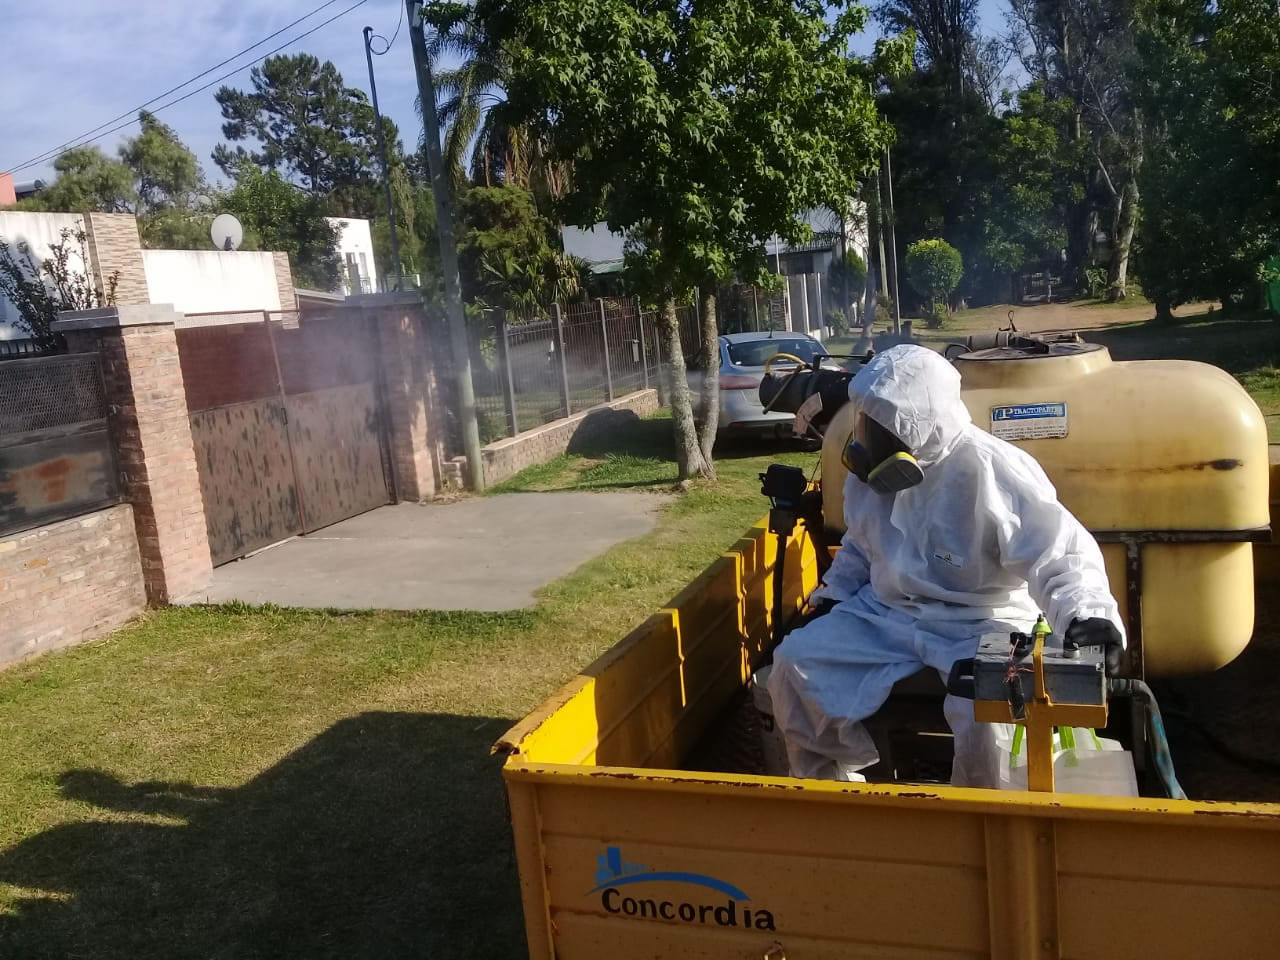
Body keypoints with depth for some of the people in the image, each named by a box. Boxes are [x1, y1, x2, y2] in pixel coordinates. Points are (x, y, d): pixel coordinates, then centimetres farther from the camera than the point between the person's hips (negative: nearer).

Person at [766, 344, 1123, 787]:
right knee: (795, 664, -7)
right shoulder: (871, 469, 0)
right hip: (885, 613, 6)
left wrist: (1085, 614, -42)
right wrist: (831, 598, 11)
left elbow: (1058, 552, -26)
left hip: (979, 623, -5)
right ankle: (823, 784, 15)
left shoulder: (991, 472, -22)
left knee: (988, 714, -32)